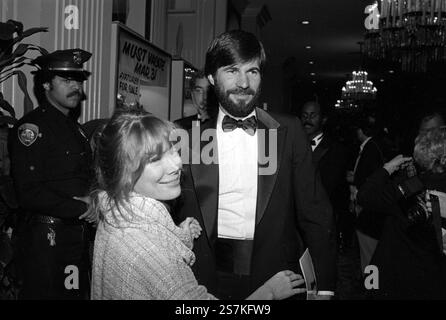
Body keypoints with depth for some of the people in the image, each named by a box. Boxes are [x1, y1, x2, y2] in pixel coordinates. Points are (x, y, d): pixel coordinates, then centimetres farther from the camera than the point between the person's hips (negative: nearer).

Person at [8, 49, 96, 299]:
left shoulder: (75, 128, 17)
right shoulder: (32, 127, -12)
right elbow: (29, 194, -20)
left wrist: (94, 202, 1)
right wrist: (81, 209, -14)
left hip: (80, 235, 8)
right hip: (48, 238, -8)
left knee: (80, 293, 16)